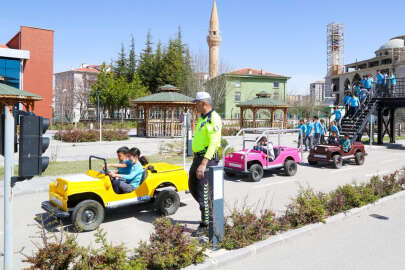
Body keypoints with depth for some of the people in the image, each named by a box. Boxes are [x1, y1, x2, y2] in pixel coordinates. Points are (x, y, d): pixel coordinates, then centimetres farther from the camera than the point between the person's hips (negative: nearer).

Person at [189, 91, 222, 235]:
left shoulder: (214, 118, -15)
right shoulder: (201, 118, 15)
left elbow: (213, 143, -24)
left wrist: (203, 164, -29)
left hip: (207, 158, -10)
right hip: (198, 157, 10)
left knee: (202, 191, -6)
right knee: (193, 187, 18)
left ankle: (205, 224, 7)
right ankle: (210, 211, 34)